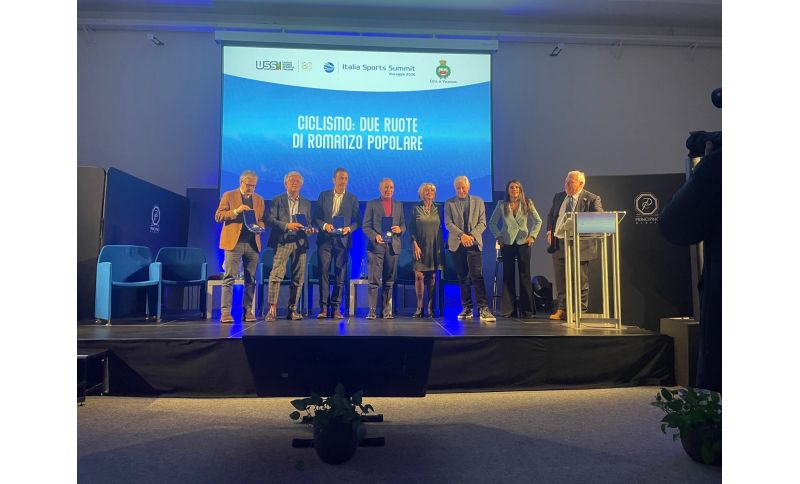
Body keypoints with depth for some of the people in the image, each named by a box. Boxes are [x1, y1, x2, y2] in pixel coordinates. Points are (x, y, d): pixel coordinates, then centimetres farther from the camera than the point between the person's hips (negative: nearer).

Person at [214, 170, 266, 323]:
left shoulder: (259, 199, 16)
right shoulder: (229, 195, 5)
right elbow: (218, 216, -1)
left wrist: (259, 226, -6)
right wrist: (236, 211, -14)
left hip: (253, 243, 4)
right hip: (234, 242, -4)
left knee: (250, 280, 4)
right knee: (229, 278, -7)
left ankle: (247, 311, 11)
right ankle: (226, 312, -6)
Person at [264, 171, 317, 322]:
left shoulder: (306, 203, 19)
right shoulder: (277, 200, 8)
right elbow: (270, 219, -2)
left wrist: (308, 230, -3)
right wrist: (286, 225, -15)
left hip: (300, 243, 4)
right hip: (282, 242, -3)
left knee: (298, 277, 2)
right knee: (276, 274, -12)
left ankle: (292, 309, 9)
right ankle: (272, 308, -8)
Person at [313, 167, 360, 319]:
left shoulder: (352, 199, 8)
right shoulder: (323, 195, 9)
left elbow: (357, 221, 6)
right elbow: (316, 217, 7)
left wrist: (349, 228, -13)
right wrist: (324, 225, -12)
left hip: (342, 240, 0)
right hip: (325, 240, 0)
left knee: (340, 275, 1)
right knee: (324, 273, -2)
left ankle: (336, 308, 7)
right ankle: (323, 307, 2)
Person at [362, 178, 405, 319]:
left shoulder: (398, 205, 15)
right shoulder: (372, 204, 6)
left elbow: (403, 225, 15)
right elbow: (366, 226, 1)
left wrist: (400, 229, -8)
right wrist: (375, 236, -16)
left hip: (393, 246, 3)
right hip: (376, 246, -3)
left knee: (389, 281, 6)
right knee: (374, 280, -6)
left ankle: (387, 310, 11)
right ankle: (372, 310, -2)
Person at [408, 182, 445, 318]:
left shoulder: (438, 209, 10)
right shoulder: (416, 208, 3)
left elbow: (440, 228, 12)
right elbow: (411, 228, 1)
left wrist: (441, 246, 6)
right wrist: (415, 244, -8)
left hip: (434, 247, 2)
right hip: (420, 247, -2)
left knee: (432, 277, 3)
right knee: (419, 276, -7)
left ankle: (430, 307, 8)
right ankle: (419, 307, -1)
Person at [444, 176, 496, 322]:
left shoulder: (478, 201, 11)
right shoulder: (449, 203, 9)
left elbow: (482, 222, 5)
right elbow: (448, 223, -1)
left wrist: (472, 235, -12)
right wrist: (462, 235, -15)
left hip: (474, 243, -1)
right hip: (457, 244, 1)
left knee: (477, 276, -13)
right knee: (462, 278, 6)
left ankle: (483, 309, -16)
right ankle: (467, 308, 13)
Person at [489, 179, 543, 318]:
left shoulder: (527, 204, 5)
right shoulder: (502, 205, 5)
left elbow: (538, 221, 9)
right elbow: (492, 223, 10)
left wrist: (532, 235, -2)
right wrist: (498, 237, 0)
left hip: (523, 243, 0)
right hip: (507, 244, 1)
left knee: (525, 275, -1)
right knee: (508, 276, 3)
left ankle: (526, 309, 6)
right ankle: (508, 310, 8)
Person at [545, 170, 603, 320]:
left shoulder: (592, 199, -5)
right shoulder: (558, 197, 12)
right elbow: (550, 215, 21)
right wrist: (549, 230, 6)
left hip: (579, 244, -5)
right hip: (558, 243, 6)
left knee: (580, 280, 3)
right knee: (560, 279, 12)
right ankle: (562, 309, 23)